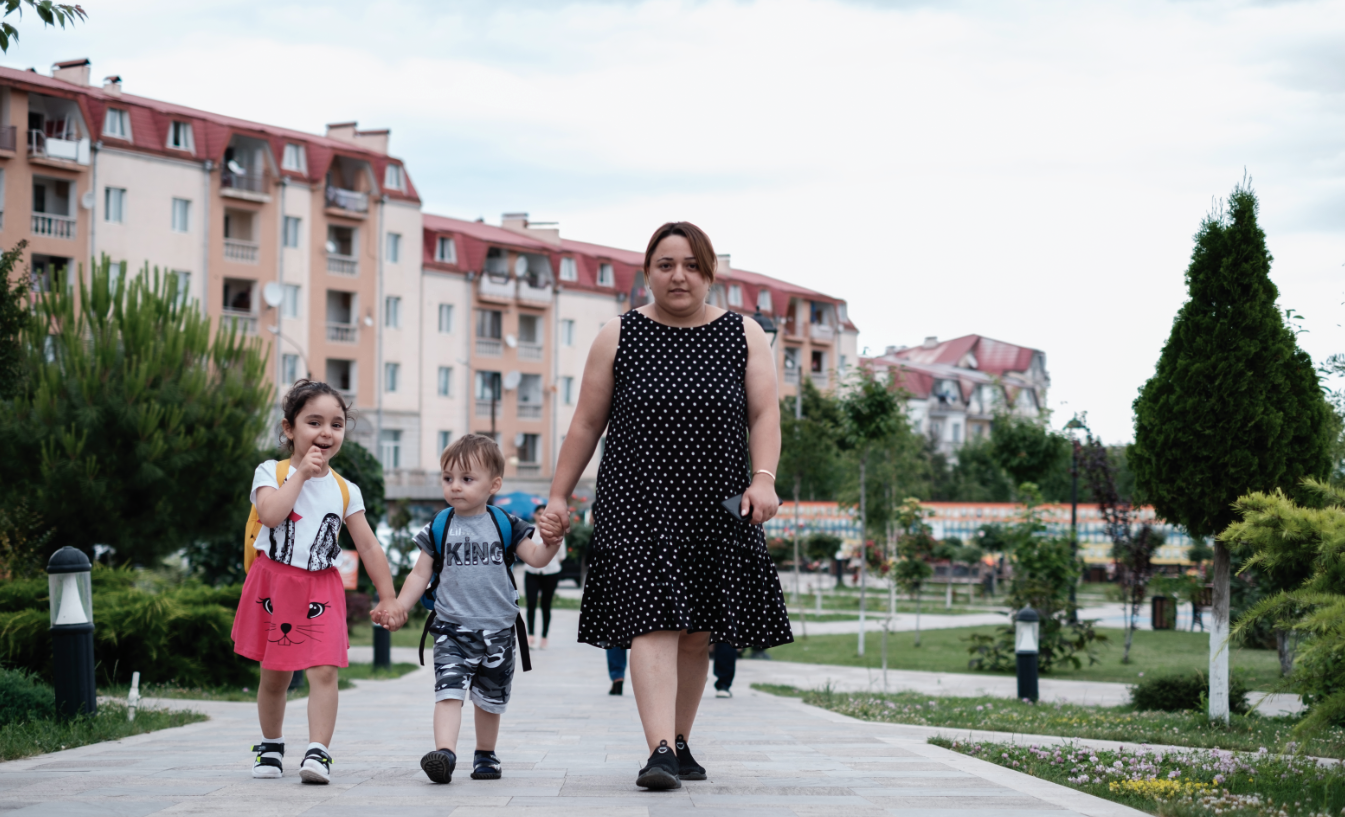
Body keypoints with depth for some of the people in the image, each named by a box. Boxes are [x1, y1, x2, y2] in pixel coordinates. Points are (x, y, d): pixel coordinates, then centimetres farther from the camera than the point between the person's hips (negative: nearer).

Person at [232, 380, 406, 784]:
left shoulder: (345, 490, 6)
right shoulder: (271, 473, -1)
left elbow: (369, 546, 7)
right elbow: (270, 513, -22)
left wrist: (388, 598, 3)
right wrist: (302, 473, -15)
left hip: (321, 589, 1)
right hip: (274, 583, -1)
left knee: (324, 671, -14)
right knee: (274, 675, 10)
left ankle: (318, 752, -16)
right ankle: (271, 746, 28)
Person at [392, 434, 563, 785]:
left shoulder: (505, 526, 3)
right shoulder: (439, 529, 3)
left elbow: (535, 557, 0)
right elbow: (420, 574, 6)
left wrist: (551, 543, -21)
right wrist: (398, 608, -2)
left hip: (497, 630, 1)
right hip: (452, 627, -1)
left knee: (490, 699, 14)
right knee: (449, 690, -19)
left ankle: (485, 754, 33)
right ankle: (444, 752, -31)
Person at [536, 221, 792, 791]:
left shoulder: (745, 336, 8)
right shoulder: (618, 338, 5)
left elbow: (764, 413, 1)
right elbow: (586, 424, 7)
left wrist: (763, 479, -15)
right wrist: (559, 498, 4)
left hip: (717, 510, 2)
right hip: (638, 506, -2)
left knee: (698, 635, 8)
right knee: (654, 623, -16)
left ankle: (679, 743, 23)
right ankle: (660, 752, -24)